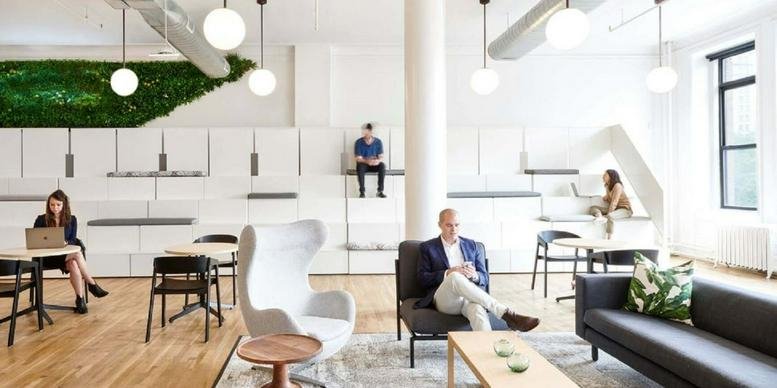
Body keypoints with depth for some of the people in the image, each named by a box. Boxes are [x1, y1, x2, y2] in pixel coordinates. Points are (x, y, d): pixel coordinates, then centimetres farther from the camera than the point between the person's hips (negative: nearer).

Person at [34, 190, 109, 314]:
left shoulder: (71, 220, 7)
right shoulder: (41, 220, 2)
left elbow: (73, 241, 2)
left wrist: (65, 242, -21)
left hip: (68, 254, 2)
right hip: (48, 256, -2)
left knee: (74, 265, -35)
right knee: (77, 255, -32)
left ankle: (80, 299, -31)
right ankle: (92, 285, -23)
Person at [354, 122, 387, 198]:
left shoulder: (378, 142, -5)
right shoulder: (358, 142, -11)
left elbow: (381, 157, -7)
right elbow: (358, 159, -15)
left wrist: (378, 161, -32)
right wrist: (367, 161, -36)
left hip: (375, 164, 2)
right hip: (363, 164, -1)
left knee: (382, 165, -31)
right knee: (360, 166, -36)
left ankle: (380, 191, -27)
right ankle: (362, 192, -31)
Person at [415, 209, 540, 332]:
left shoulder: (471, 245, 21)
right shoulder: (428, 247, 13)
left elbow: (484, 278, 17)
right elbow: (423, 278, 3)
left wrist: (474, 275, -8)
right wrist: (448, 274, -13)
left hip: (470, 297, 2)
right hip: (444, 300, -2)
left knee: (478, 309, -38)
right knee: (455, 277, -38)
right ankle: (507, 315, -39)